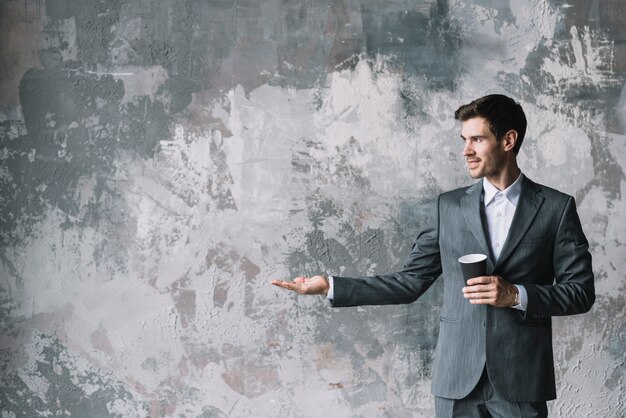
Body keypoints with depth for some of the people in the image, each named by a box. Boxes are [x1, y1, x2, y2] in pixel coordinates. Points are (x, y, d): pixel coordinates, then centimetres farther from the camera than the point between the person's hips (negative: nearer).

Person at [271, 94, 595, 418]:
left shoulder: (556, 208, 0)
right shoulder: (449, 206, 7)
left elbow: (581, 291, 0)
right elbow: (410, 282, 6)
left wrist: (516, 295, -14)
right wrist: (331, 287, -2)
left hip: (523, 380, -2)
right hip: (457, 378, 2)